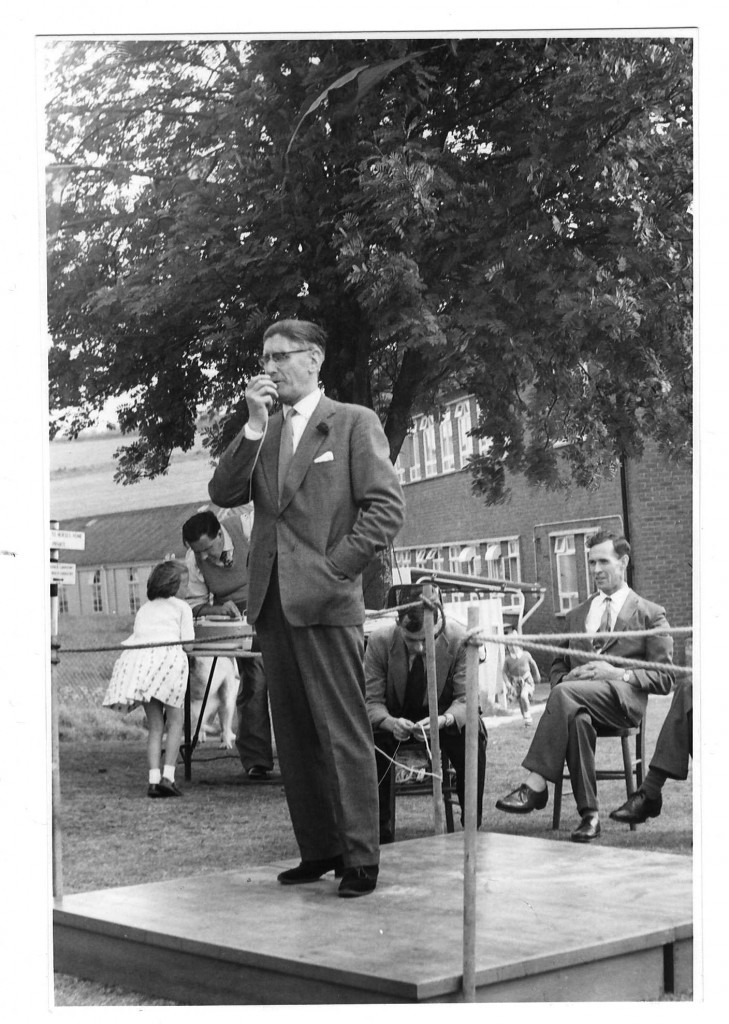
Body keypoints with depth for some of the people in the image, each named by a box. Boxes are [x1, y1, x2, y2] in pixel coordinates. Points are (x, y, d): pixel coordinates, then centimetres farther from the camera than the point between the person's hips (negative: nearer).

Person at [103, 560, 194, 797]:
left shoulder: (144, 608, 33)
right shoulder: (181, 606, 19)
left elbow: (138, 636, 20)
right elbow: (187, 644, 11)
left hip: (135, 658, 4)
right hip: (166, 655, -4)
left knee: (155, 724, 11)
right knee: (175, 720, 6)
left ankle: (153, 778, -3)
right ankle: (167, 775, -8)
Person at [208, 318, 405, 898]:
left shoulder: (354, 423, 1)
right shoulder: (262, 432, 17)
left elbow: (386, 506, -6)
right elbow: (223, 494, 4)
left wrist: (337, 566, -12)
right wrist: (255, 425, -4)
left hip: (326, 601, -6)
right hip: (272, 600, 6)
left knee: (344, 734, -6)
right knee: (294, 737, 9)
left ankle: (360, 859, -1)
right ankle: (318, 850, 18)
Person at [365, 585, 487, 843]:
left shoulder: (460, 640, -21)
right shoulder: (379, 641, -19)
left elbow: (465, 699, -16)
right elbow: (372, 701, -15)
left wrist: (442, 721, -40)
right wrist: (391, 723, -39)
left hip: (444, 717, 0)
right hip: (395, 718, 1)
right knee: (371, 744, -31)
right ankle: (380, 831, -16)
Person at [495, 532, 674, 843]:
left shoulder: (650, 614, 15)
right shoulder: (576, 616, 31)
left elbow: (664, 678, 7)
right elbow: (557, 667, 30)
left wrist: (618, 672, -10)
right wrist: (565, 677, 3)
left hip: (624, 698, -3)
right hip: (579, 696, 3)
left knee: (565, 694, -36)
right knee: (577, 718, -37)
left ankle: (536, 785, -38)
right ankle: (589, 814, -36)